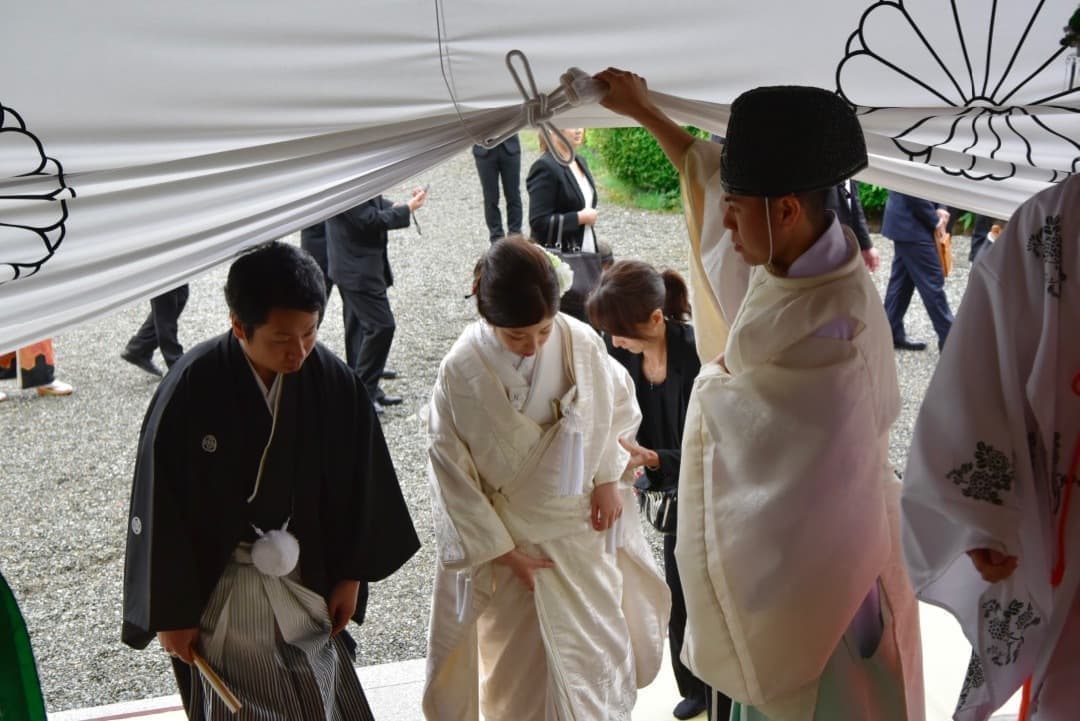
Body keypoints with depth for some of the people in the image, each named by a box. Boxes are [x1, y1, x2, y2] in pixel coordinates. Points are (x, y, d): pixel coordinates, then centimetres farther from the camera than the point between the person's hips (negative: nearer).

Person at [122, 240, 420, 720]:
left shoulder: (333, 382, -13)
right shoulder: (190, 390, -23)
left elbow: (358, 484, 0)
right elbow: (160, 507, -14)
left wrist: (350, 576, 6)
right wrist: (172, 612, -8)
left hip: (306, 582, 3)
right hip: (219, 593, -3)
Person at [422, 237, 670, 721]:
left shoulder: (582, 343, -17)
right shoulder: (461, 374, -22)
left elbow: (619, 406, 4)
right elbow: (452, 477, -14)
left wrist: (609, 477, -3)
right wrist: (502, 551, -11)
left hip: (585, 531, 2)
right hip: (511, 540, -2)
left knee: (594, 644, 20)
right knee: (523, 661, 13)